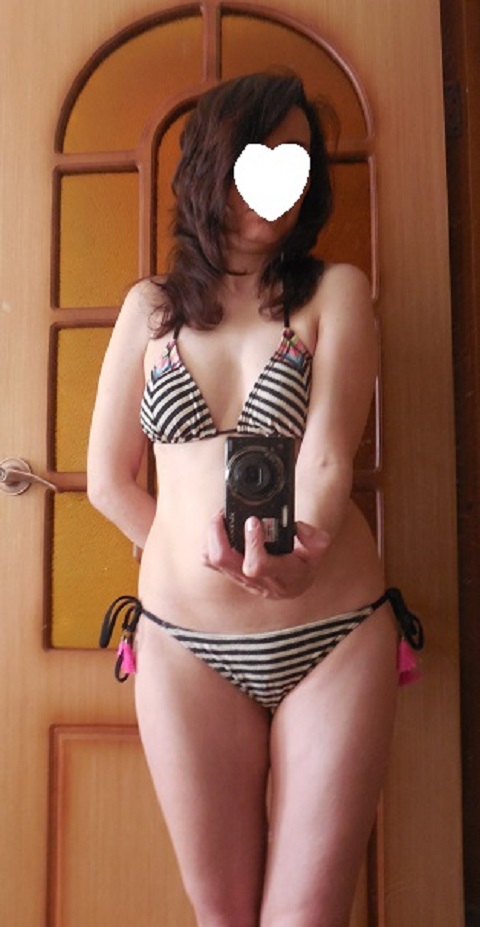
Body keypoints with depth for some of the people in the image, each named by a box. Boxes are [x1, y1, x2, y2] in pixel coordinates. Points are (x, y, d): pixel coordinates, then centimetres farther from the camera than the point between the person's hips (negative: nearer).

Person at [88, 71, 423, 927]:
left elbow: (329, 453, -12)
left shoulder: (335, 290, 3)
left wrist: (299, 549, -32)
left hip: (334, 635, -1)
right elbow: (109, 481, 8)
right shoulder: (151, 306, 8)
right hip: (185, 642, 2)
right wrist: (204, 557, 3)